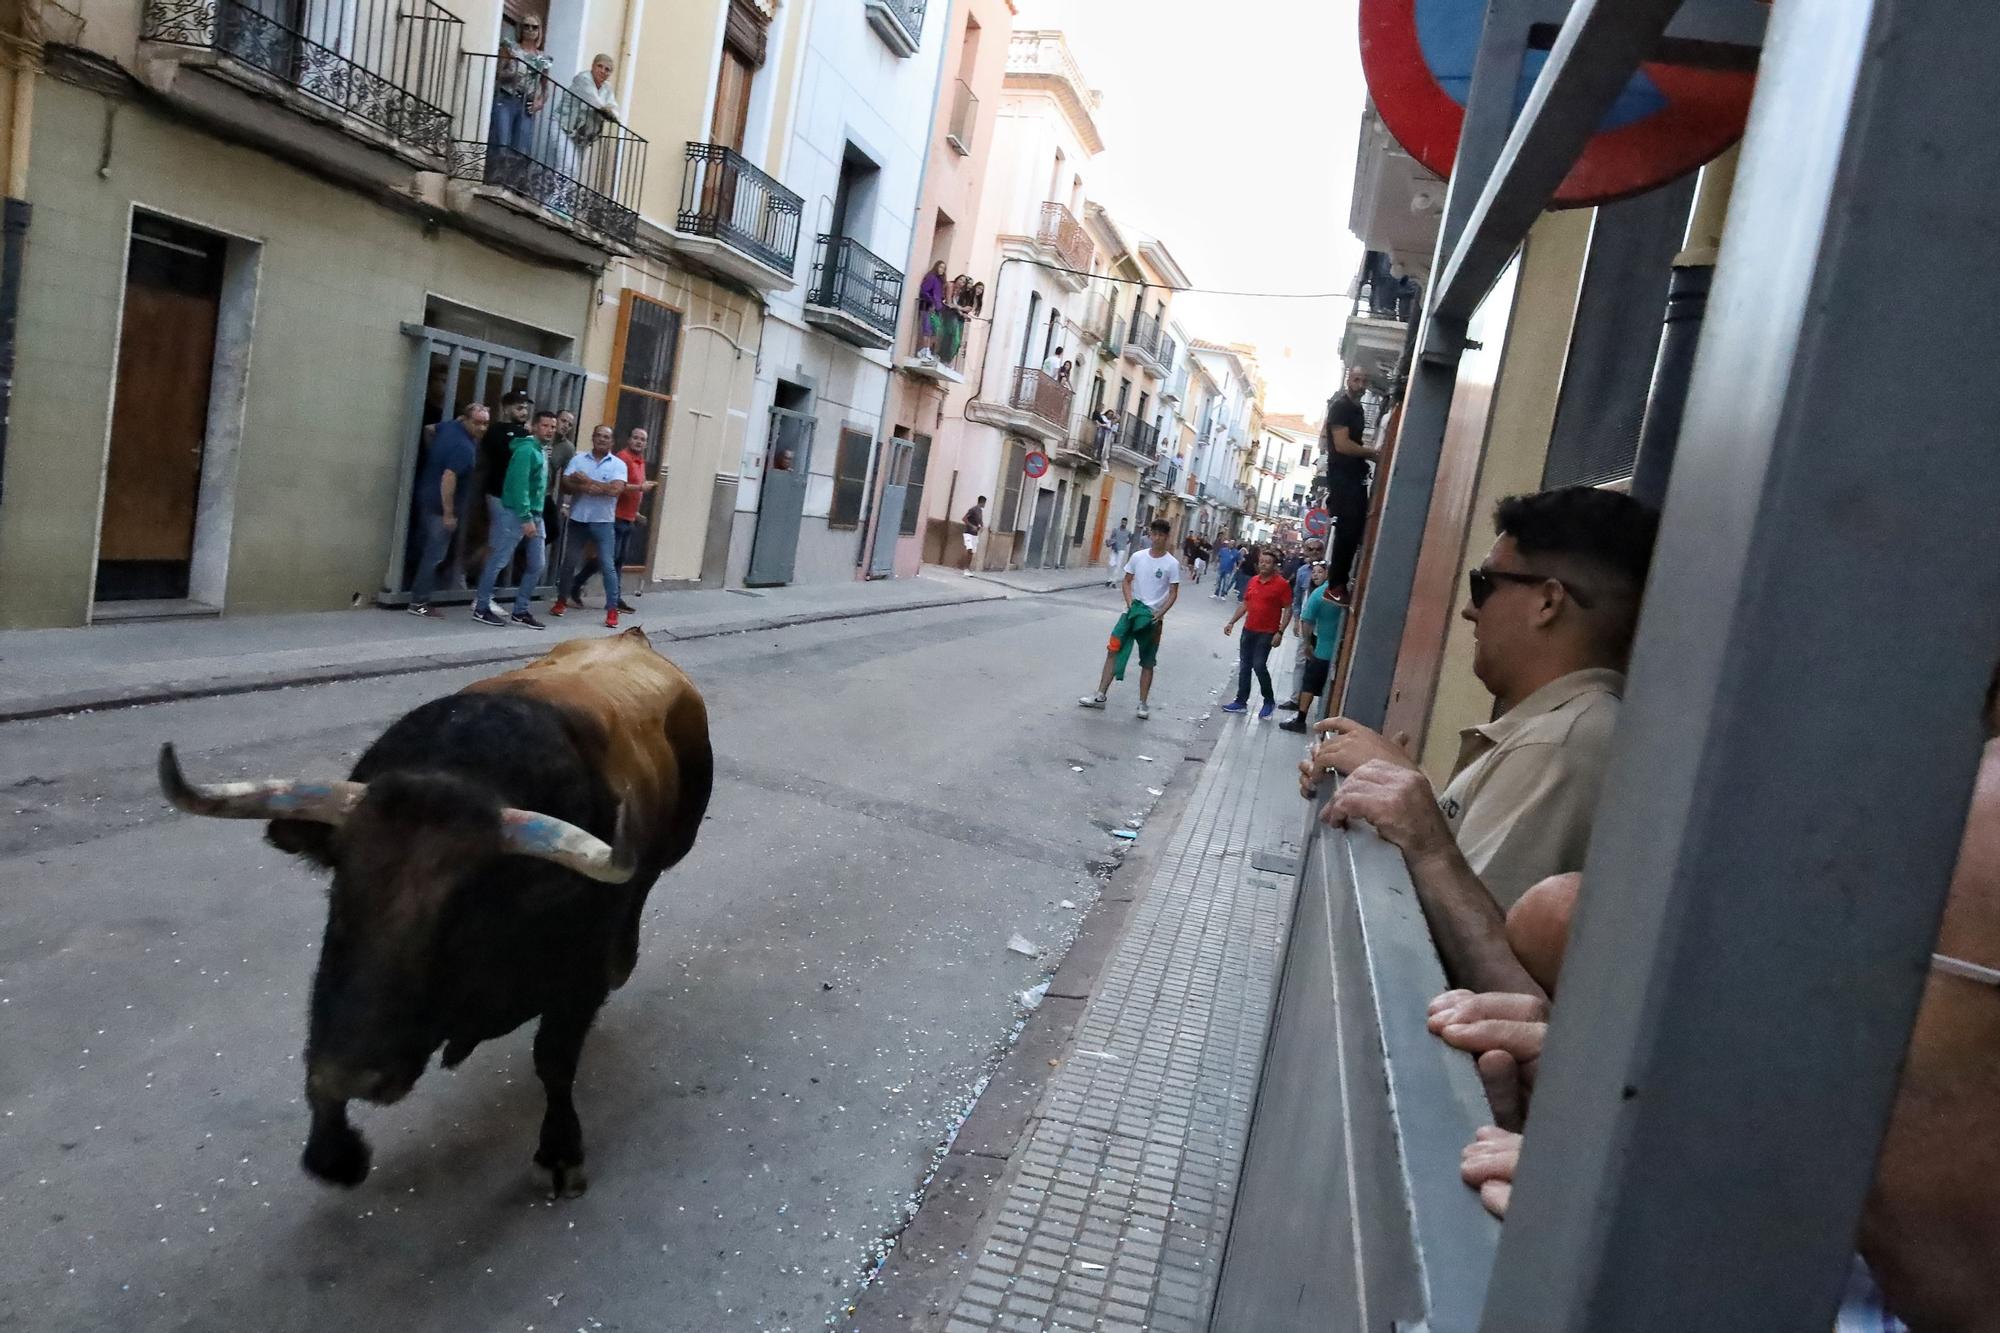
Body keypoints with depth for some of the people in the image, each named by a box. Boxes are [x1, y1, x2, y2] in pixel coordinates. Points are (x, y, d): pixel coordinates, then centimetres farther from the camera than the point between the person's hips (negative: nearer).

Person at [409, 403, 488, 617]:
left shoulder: (448, 426, 2)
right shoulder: (464, 447, -26)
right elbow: (448, 479, -32)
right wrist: (449, 513, -28)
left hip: (426, 498, 10)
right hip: (439, 506, -10)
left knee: (427, 550, 24)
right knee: (434, 555, -5)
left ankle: (418, 596, 34)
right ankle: (418, 603, -2)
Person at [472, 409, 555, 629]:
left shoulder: (542, 452, 15)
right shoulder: (526, 449, -13)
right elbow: (519, 486, -19)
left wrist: (535, 517, 12)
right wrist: (526, 518, -22)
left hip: (535, 515, 9)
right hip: (516, 514, -9)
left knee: (537, 564, 7)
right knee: (498, 562, -2)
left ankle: (520, 612, 16)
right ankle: (481, 609, 7)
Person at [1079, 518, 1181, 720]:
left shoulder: (1172, 564, -7)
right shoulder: (1137, 557, 1)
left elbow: (1173, 594, -5)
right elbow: (1127, 581, 8)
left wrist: (1160, 614, -17)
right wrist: (1130, 603, -8)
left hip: (1153, 617, -3)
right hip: (1132, 611, 3)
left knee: (1147, 662, 5)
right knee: (1114, 651, -1)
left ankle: (1143, 703, 15)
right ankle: (1100, 696, 6)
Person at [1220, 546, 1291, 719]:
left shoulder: (1282, 585, -10)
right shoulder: (1253, 581, 7)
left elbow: (1288, 610, -9)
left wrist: (1280, 632, -15)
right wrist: (1232, 622, 12)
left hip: (1267, 633, -6)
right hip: (1248, 630, 6)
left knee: (1259, 666, -12)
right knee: (1244, 666, 10)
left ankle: (1269, 701, 7)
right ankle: (1241, 702, 20)